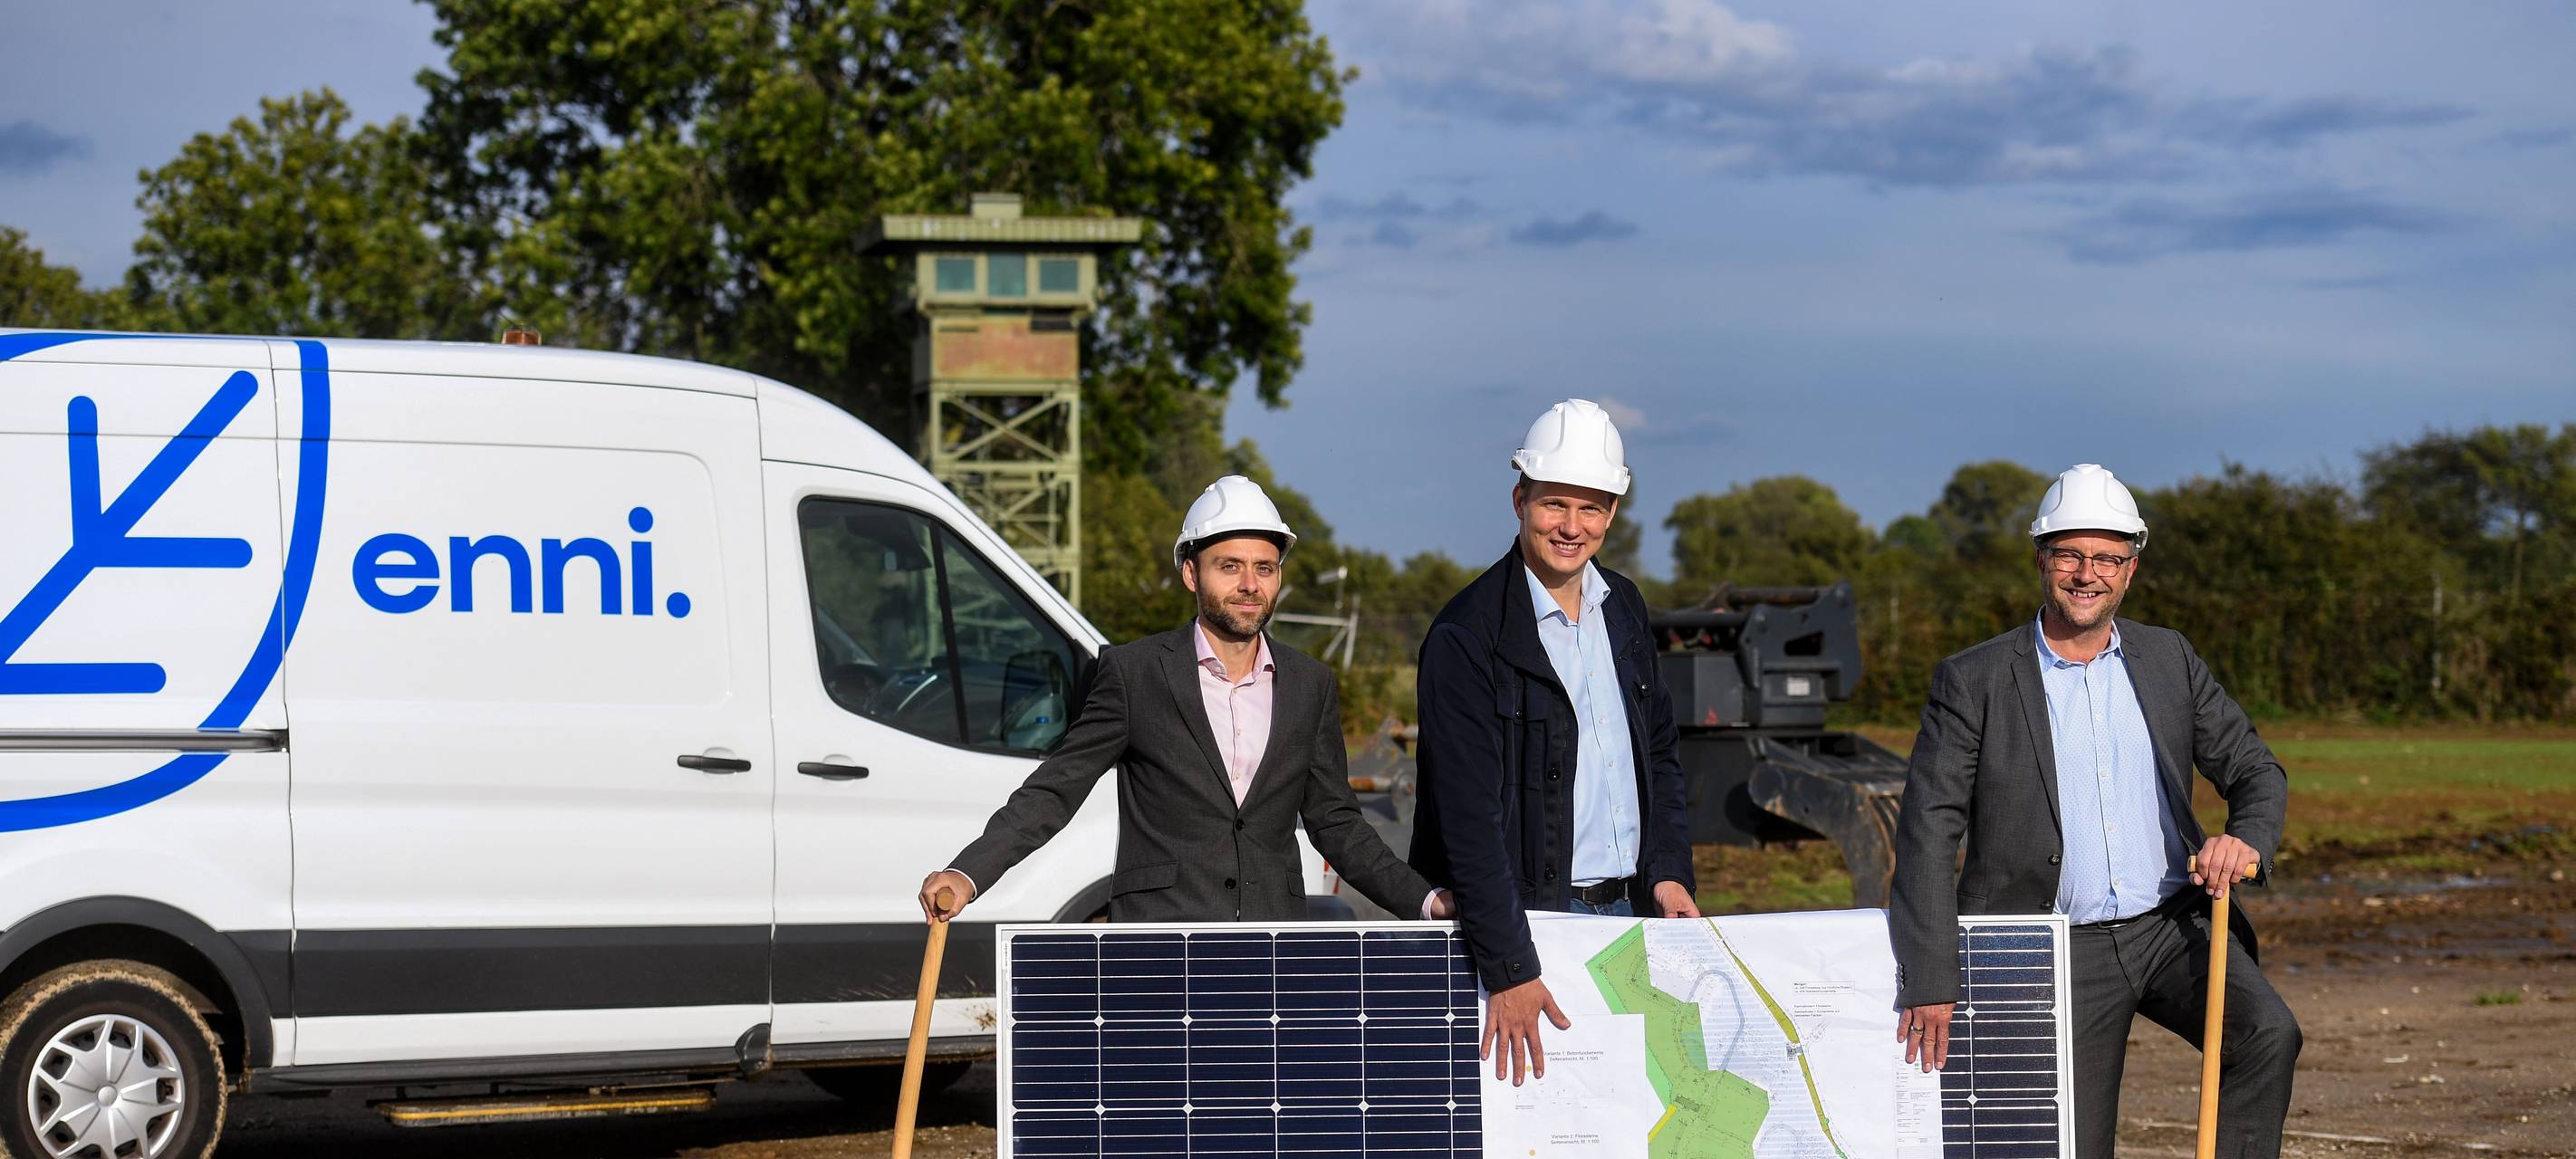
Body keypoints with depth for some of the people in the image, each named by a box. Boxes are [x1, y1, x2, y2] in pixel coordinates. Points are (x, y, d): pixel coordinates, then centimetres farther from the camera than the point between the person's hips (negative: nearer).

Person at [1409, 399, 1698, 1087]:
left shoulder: (1623, 607, 11)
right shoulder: (1468, 636, -12)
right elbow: (1468, 816, -16)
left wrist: (1668, 871, 7)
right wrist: (1509, 972, -20)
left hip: (1627, 911, 6)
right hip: (1530, 919, -6)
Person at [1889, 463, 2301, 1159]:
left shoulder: (2169, 659, 7)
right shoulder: (1973, 682, -4)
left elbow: (2255, 769, 10)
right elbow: (1928, 832, -7)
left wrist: (2248, 840, -14)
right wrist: (1931, 982, -13)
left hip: (2175, 924, 2)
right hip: (2065, 950, -2)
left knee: (2268, 1034, -24)